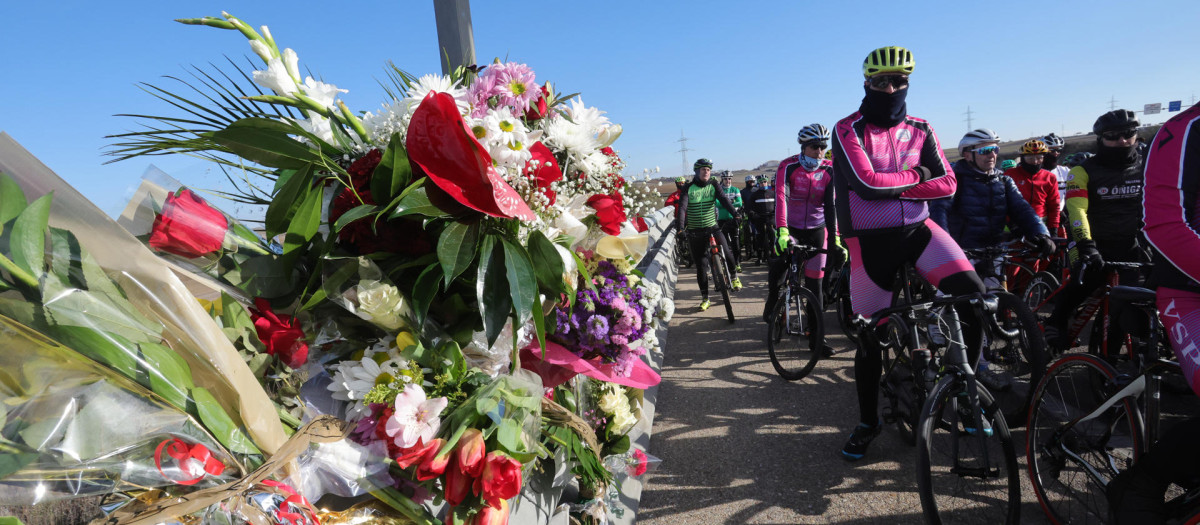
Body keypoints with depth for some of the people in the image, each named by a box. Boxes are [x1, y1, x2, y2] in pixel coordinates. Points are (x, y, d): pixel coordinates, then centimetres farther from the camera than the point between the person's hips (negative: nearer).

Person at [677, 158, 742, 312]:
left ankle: (734, 276, 11)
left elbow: (724, 199, -10)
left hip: (712, 227, 1)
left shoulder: (713, 186, 4)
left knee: (726, 252, -20)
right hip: (694, 232, 0)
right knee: (701, 264, 2)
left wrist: (735, 213, -28)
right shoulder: (689, 188, -1)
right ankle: (705, 299, 12)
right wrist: (680, 225, -27)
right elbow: (682, 206, -11)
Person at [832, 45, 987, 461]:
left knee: (972, 292, -22)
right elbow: (867, 183, -20)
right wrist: (915, 174, -6)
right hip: (870, 240, -3)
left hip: (916, 229, 3)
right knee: (870, 337, 4)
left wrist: (891, 188, -14)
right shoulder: (848, 130, -6)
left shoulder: (920, 130, 7)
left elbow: (946, 184, -1)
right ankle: (867, 422, 24)